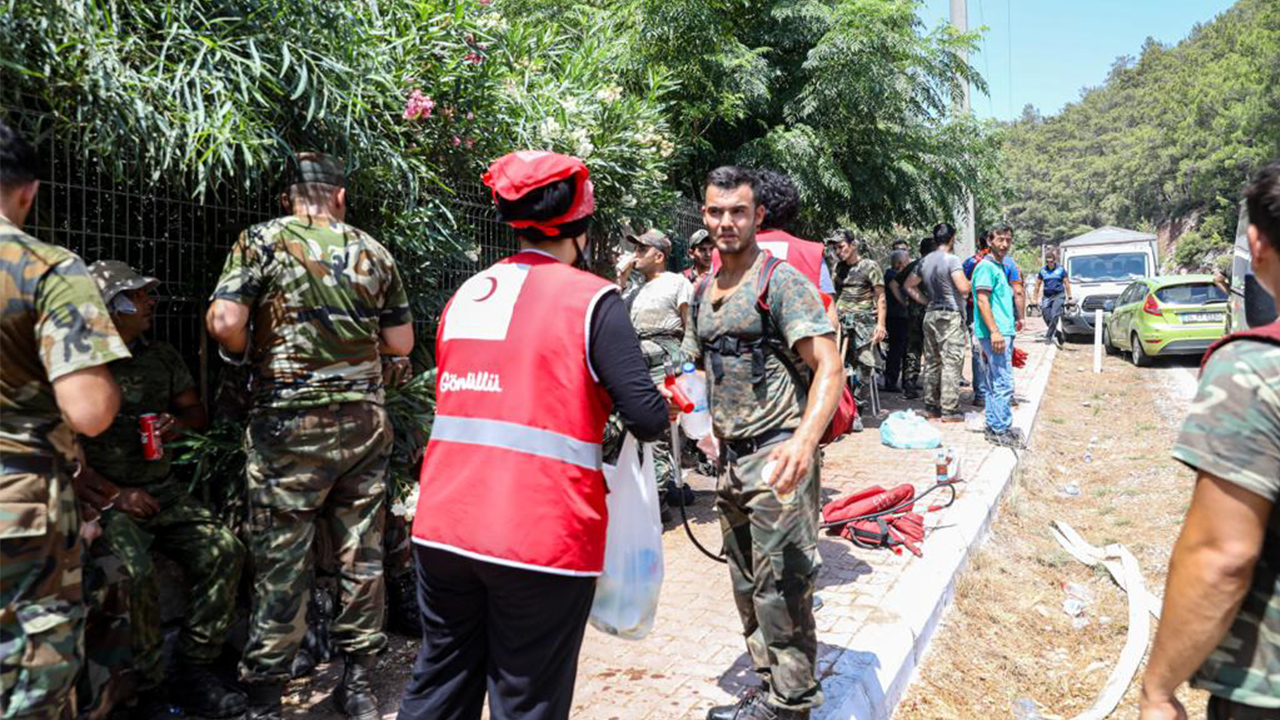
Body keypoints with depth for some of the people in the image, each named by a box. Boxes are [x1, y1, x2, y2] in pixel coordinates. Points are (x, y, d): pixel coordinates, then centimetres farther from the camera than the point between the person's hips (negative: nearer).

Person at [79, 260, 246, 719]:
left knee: (223, 550, -16)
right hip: (105, 496, -5)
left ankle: (195, 673, -5)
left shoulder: (163, 357, 12)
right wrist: (116, 493, -14)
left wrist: (180, 421, -6)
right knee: (135, 571, -30)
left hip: (162, 489, 5)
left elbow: (197, 411, 18)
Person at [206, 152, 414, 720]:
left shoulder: (262, 240, -2)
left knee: (281, 561, 3)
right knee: (362, 554, 10)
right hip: (365, 419, 3)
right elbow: (401, 342, 11)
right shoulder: (373, 252, 7)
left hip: (289, 423, -3)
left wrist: (251, 356, 7)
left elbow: (225, 323, -12)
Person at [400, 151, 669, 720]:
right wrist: (664, 415, 12)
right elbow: (647, 418, -12)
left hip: (442, 524, 6)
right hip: (541, 534, -6)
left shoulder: (466, 294, 11)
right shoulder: (591, 299, -7)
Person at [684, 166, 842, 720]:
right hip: (731, 457, 8)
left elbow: (828, 368, -22)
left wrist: (804, 439, -37)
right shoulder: (703, 293, 12)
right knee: (747, 584, 18)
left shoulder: (781, 280, -12)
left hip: (778, 455, -8)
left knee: (780, 585, -2)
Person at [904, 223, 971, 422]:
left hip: (931, 314, 7)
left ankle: (931, 405, 17)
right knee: (951, 362, -4)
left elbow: (909, 285, 19)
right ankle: (949, 410, -5)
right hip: (950, 315, -7)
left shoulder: (924, 261, 10)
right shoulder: (951, 260, -12)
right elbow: (963, 288, -21)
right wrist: (968, 282, 0)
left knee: (931, 361, 12)